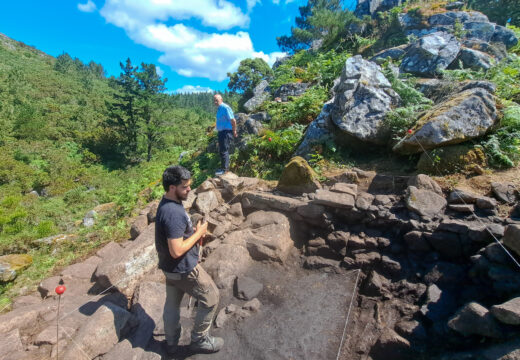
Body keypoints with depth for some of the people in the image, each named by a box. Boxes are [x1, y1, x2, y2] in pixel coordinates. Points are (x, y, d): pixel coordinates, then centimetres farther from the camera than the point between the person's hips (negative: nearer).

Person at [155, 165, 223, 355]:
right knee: (211, 297, 10)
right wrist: (198, 233, -20)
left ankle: (171, 343, 45)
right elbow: (177, 251, -31)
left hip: (171, 267, 9)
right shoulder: (173, 212, -32)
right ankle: (199, 340, 28)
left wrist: (194, 231, -1)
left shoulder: (167, 203, 0)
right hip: (184, 269, -9)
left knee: (172, 303, 24)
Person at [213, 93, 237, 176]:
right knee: (221, 150, 14)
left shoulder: (225, 107, -15)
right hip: (221, 132, 10)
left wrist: (234, 131, -13)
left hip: (226, 132, -10)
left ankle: (225, 169, 0)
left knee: (224, 150, -8)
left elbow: (233, 120, -18)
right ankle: (225, 167, 25)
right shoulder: (219, 108, 14)